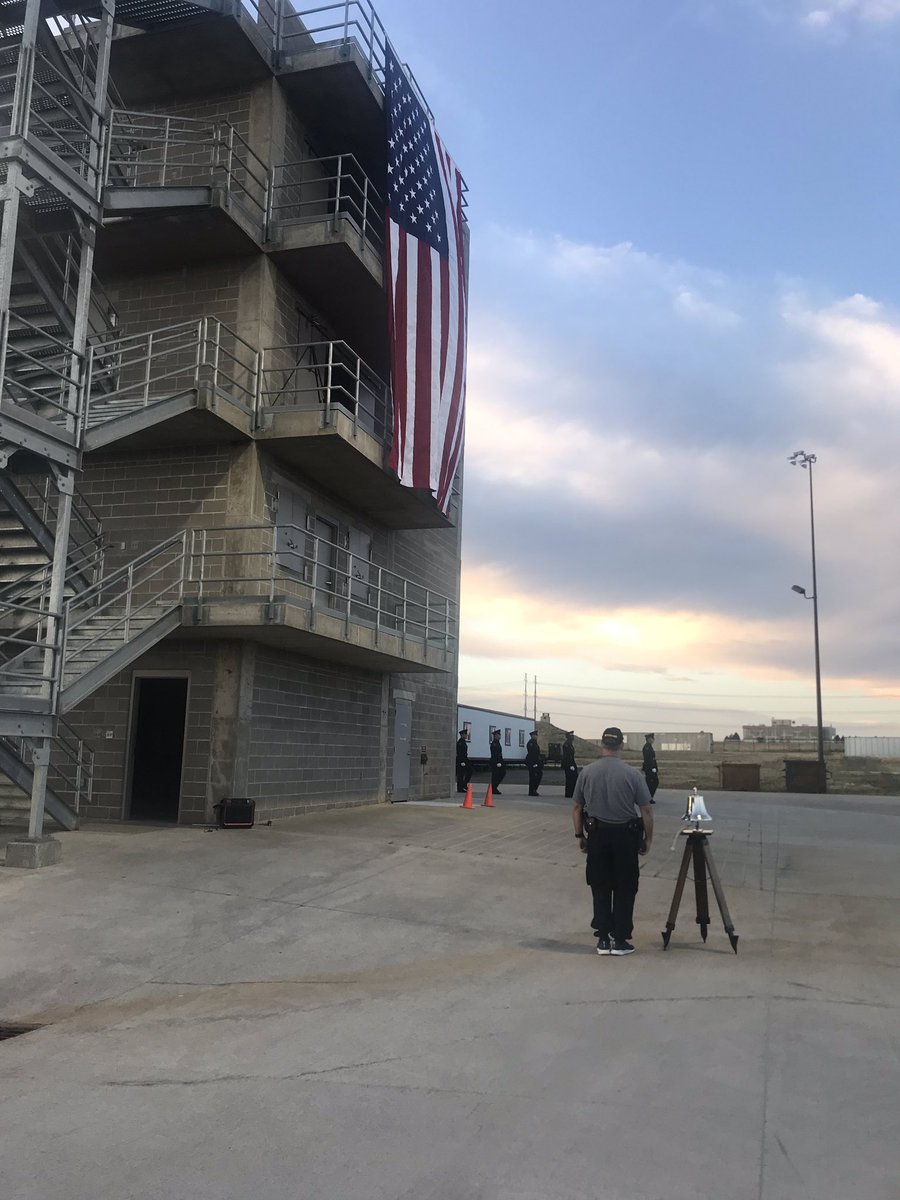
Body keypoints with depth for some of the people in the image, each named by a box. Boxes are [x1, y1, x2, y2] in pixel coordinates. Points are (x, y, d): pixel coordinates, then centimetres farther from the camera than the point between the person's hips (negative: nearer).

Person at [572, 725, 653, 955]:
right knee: (624, 890, 8)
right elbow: (646, 811, -7)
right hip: (626, 836, -2)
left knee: (600, 889, 11)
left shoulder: (587, 772, -3)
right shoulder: (632, 773, -10)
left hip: (597, 835, 2)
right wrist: (648, 839, 4)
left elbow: (577, 808, 3)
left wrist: (580, 835, 14)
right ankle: (619, 940, 9)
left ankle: (603, 939, 12)